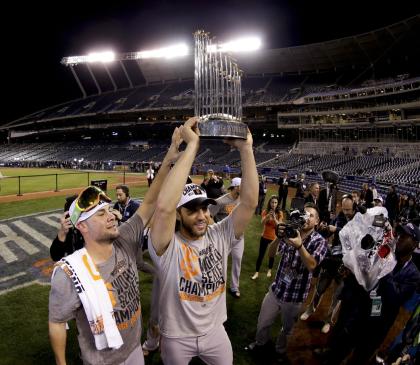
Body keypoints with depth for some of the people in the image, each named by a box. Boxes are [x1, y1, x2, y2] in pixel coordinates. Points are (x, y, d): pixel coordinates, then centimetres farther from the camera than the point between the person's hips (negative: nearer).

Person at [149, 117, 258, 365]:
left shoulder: (219, 236, -14)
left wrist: (246, 148, -33)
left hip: (214, 331, 3)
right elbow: (164, 207, -46)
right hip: (177, 336, -3)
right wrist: (192, 146, -45)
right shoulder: (168, 247, -25)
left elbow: (250, 202, -25)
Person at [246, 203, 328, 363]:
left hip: (295, 296, -2)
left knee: (286, 329, 22)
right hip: (276, 290, 2)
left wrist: (300, 245, -39)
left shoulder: (320, 241, -11)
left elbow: (311, 265, -25)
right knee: (263, 323, 19)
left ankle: (280, 350, 51)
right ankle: (259, 343, 49)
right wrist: (279, 237, -28)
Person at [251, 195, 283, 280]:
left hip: (274, 237, 0)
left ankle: (269, 270, 37)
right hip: (265, 236, 0)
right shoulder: (265, 211, -7)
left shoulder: (280, 213, -8)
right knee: (261, 254, 5)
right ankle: (257, 272, 15)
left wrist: (274, 218, -31)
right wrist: (268, 216, -35)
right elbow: (262, 223, -20)